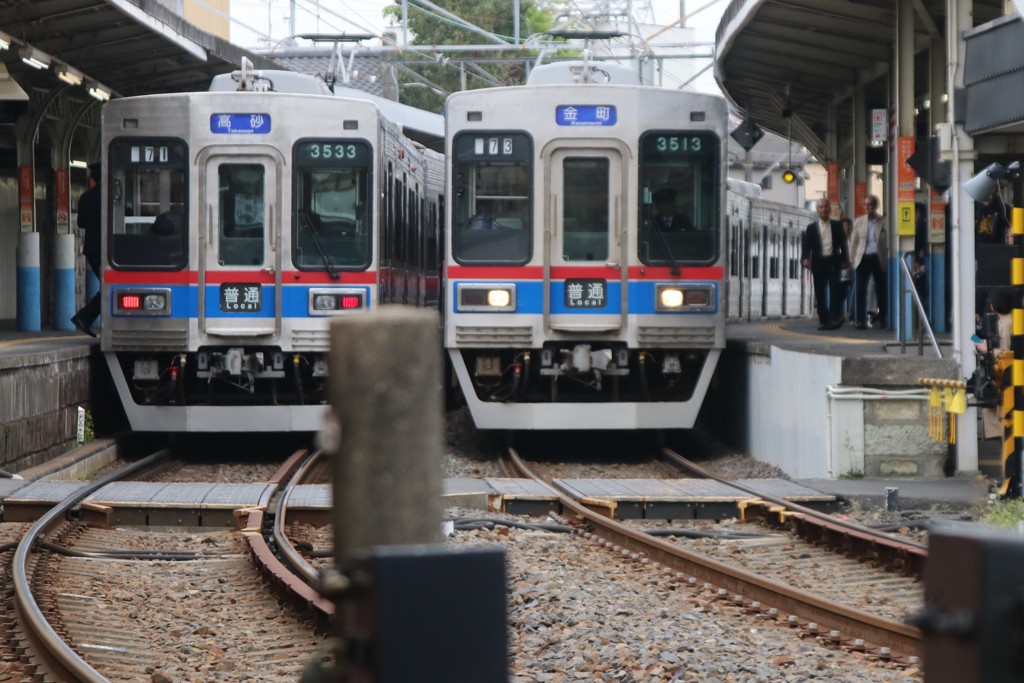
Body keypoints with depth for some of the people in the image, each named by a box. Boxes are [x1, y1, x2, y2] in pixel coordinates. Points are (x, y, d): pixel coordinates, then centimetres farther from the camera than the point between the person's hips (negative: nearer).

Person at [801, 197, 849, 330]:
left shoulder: (837, 226, 10)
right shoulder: (811, 228, 9)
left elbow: (843, 244, 9)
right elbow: (806, 245, 2)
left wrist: (845, 260, 0)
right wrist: (805, 258, -15)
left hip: (833, 262, -1)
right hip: (818, 263, 1)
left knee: (835, 290, -13)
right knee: (820, 294, 1)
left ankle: (835, 318, -13)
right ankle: (824, 321, 6)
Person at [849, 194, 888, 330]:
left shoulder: (884, 222, 1)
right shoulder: (859, 222, 9)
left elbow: (888, 242, 0)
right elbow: (854, 242, 11)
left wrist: (888, 260, -7)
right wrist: (851, 260, 5)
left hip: (879, 259, -2)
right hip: (863, 258, 2)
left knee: (881, 290, 6)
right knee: (860, 291, -6)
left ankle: (883, 319, 18)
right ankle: (861, 321, -7)